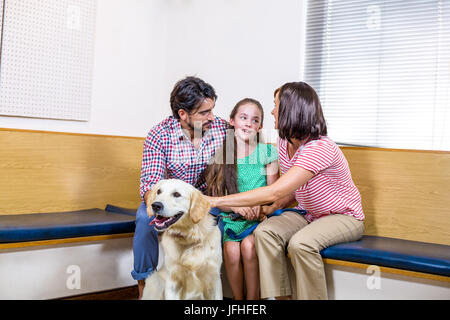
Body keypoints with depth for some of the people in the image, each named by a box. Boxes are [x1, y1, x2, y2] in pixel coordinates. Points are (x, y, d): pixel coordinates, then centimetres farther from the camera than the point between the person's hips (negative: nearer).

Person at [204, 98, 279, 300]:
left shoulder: (267, 152, 1)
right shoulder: (221, 154, 2)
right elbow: (217, 199, 3)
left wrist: (259, 205, -17)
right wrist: (236, 206, -17)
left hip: (259, 216, -1)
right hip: (231, 216, 1)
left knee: (248, 244, -27)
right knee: (231, 249, -23)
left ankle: (253, 297, -8)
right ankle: (237, 298, 0)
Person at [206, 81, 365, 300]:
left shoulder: (320, 149, -30)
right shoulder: (284, 143, 0)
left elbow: (274, 192, -38)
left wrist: (216, 200, -37)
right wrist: (275, 206, -12)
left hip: (344, 217, -7)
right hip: (308, 214, 7)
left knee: (301, 243, -34)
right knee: (265, 231, -19)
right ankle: (280, 296, -12)